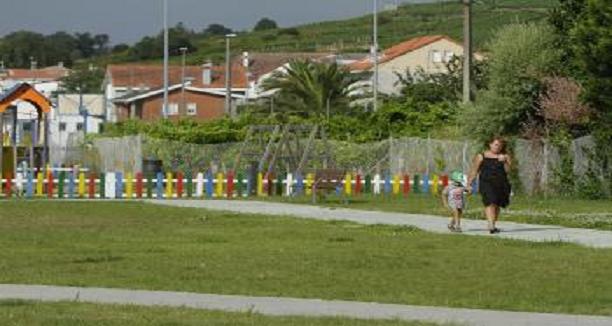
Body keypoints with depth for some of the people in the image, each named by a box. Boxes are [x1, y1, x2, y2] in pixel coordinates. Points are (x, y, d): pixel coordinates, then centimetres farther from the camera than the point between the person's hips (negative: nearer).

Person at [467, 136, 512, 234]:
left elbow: (507, 170, 1)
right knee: (490, 203, -20)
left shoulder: (505, 157, 12)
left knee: (497, 205, 7)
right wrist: (469, 184, 5)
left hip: (501, 184, 3)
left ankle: (493, 225, 22)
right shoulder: (481, 156, 8)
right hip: (486, 183, -3)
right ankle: (491, 226, -30)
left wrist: (504, 162, -14)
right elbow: (474, 171, 9)